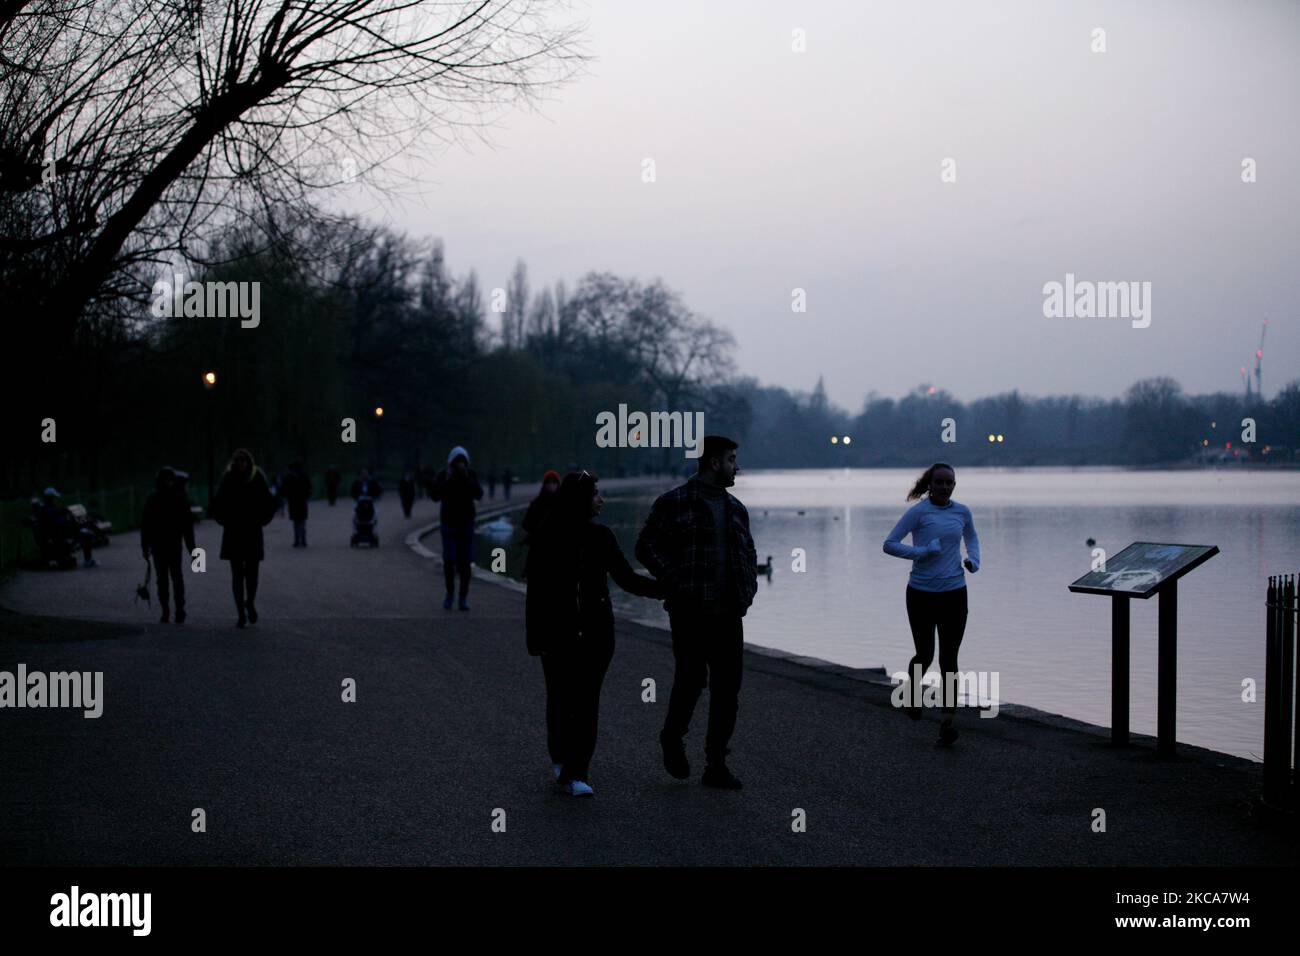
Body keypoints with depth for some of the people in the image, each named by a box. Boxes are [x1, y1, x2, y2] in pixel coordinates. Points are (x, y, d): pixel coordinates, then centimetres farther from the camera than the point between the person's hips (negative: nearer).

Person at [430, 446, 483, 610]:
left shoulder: (471, 474, -4)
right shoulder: (443, 475, -6)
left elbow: (478, 494, -17)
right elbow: (435, 496, -16)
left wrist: (466, 477, -26)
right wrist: (447, 480, -26)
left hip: (466, 523, 1)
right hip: (448, 522, -1)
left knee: (465, 562, -2)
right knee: (449, 560, -9)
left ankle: (464, 597, 6)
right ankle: (450, 592, 13)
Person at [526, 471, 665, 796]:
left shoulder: (600, 536, 5)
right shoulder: (547, 538, -4)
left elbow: (626, 578, 10)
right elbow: (536, 587, -3)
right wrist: (535, 636, -6)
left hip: (595, 631, 2)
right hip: (558, 631, -2)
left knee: (587, 700, -3)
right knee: (561, 698, 5)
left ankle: (576, 773, -2)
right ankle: (560, 758, 28)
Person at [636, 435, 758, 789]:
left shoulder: (735, 508, 16)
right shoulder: (673, 503, -3)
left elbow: (748, 554, 27)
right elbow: (646, 547, -7)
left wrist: (748, 590, 11)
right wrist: (677, 582, -14)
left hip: (728, 613, 6)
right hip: (690, 611, -6)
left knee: (727, 687, 1)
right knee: (691, 678, -8)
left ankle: (716, 766, 7)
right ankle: (672, 737, 22)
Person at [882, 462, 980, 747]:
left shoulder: (962, 512, 6)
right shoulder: (919, 512, -7)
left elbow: (971, 537, 27)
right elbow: (889, 544, -9)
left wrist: (973, 559, 8)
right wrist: (921, 552, -21)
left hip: (954, 594, 3)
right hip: (922, 594, -2)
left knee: (948, 659, -3)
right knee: (925, 655, 4)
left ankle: (947, 723, -4)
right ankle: (913, 690, 37)